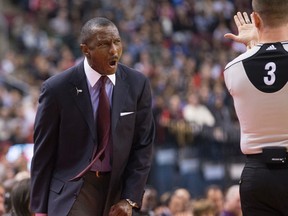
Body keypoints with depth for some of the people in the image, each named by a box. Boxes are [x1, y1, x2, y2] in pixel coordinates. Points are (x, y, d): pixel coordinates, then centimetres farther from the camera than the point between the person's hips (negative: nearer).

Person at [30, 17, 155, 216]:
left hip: (117, 188, 4)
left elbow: (143, 145, 2)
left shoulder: (138, 84, -3)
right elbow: (43, 152, -3)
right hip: (72, 187, -3)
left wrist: (130, 199, -7)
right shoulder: (58, 88, -10)